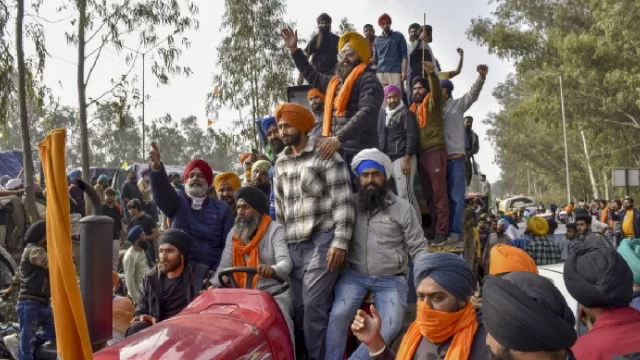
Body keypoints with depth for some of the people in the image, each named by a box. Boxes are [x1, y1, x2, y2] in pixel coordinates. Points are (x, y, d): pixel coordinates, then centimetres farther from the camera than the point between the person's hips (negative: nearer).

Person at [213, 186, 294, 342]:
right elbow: (225, 264, 7)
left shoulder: (275, 230, -5)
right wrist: (214, 286, -11)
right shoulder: (234, 232, 13)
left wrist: (272, 270, -42)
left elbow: (285, 262, -19)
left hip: (274, 293, -5)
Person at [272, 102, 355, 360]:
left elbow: (343, 201, -10)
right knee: (298, 305, 10)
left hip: (321, 240, -6)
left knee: (314, 305, -9)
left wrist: (340, 242, -16)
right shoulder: (280, 163, 16)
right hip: (293, 244, 6)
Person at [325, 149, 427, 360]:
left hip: (391, 279, 0)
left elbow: (418, 249, 2)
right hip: (354, 275, 1)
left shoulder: (403, 208, 2)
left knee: (390, 328, -19)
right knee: (339, 314, -24)